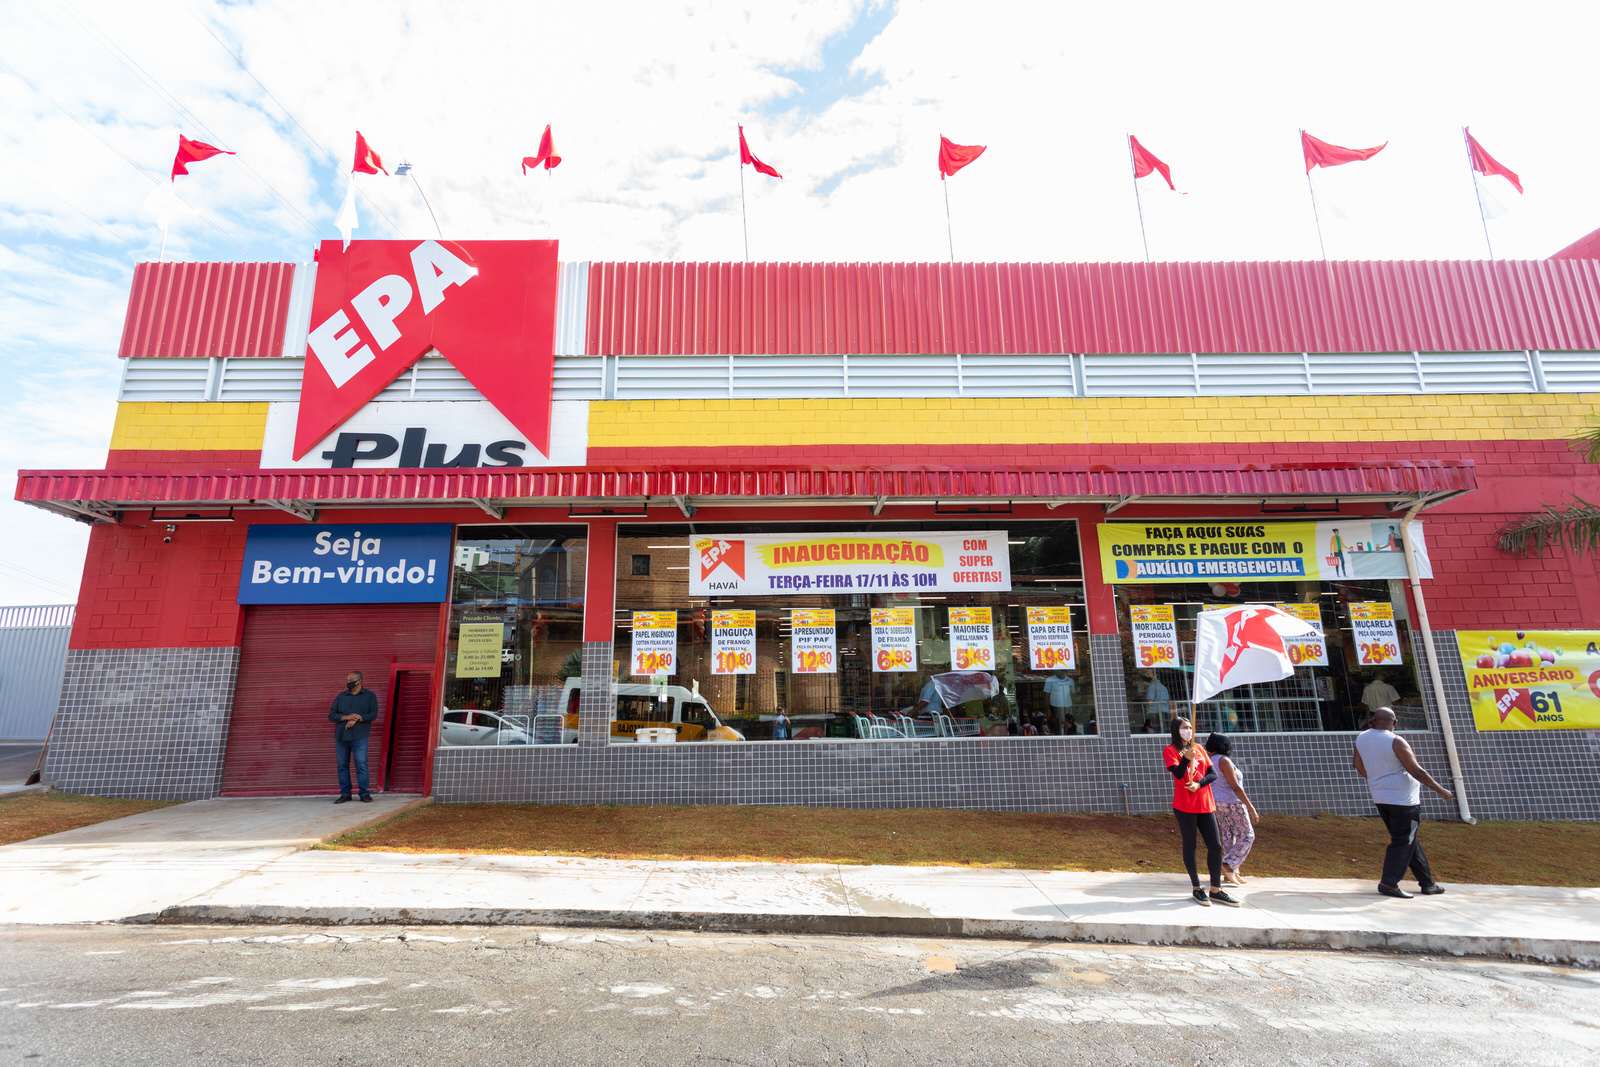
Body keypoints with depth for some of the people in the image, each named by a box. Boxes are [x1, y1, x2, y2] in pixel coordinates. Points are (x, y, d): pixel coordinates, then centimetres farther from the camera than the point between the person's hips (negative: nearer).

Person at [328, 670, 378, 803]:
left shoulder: (369, 696, 6)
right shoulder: (340, 697, 12)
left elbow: (373, 714, -3)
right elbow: (331, 716, 5)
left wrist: (356, 720, -15)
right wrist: (347, 717, -13)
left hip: (359, 737, -3)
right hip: (341, 737, 3)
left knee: (361, 765, -7)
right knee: (342, 765, 4)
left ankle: (364, 794, -1)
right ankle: (345, 794, 12)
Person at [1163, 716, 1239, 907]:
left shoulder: (1199, 749, 14)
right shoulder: (1170, 750, -3)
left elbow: (1213, 773, 7)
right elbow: (1178, 774, -15)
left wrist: (1199, 784, -11)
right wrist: (1186, 759, -33)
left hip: (1205, 804, 5)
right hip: (1184, 805, -5)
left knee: (1215, 846, 4)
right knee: (1190, 846, 2)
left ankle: (1215, 890, 15)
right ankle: (1197, 888, 14)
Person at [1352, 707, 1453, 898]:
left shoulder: (1361, 739, 4)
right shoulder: (1396, 742, -17)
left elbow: (1358, 765, 16)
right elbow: (1416, 771, -15)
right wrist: (1440, 790, -4)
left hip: (1379, 797, 7)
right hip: (1403, 799, -7)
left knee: (1409, 840, 17)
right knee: (1403, 841, 0)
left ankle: (1427, 883, 24)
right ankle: (1389, 883, -2)